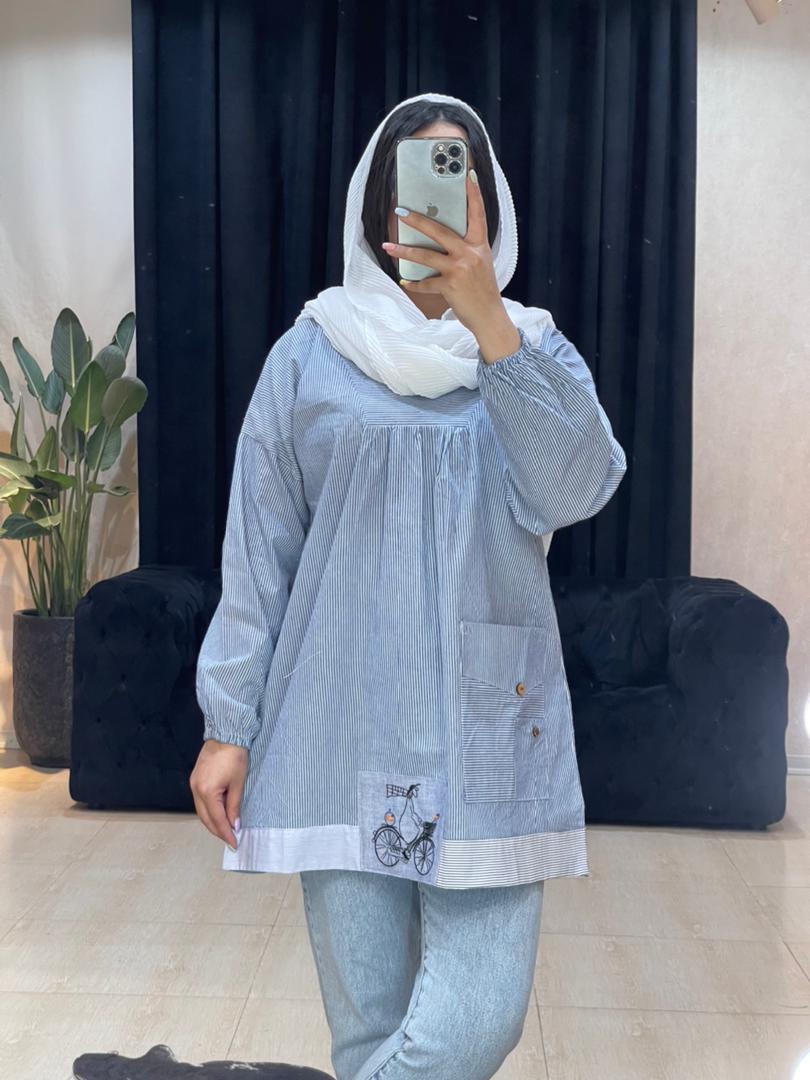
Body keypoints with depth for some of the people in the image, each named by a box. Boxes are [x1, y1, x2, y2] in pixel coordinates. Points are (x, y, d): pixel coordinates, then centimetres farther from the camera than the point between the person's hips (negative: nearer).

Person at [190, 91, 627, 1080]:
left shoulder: (537, 351, 9)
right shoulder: (313, 355, 4)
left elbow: (577, 490, -11)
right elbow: (256, 552, 3)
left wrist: (486, 319, -18)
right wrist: (227, 724, 0)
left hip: (491, 728, 1)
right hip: (344, 727, -1)